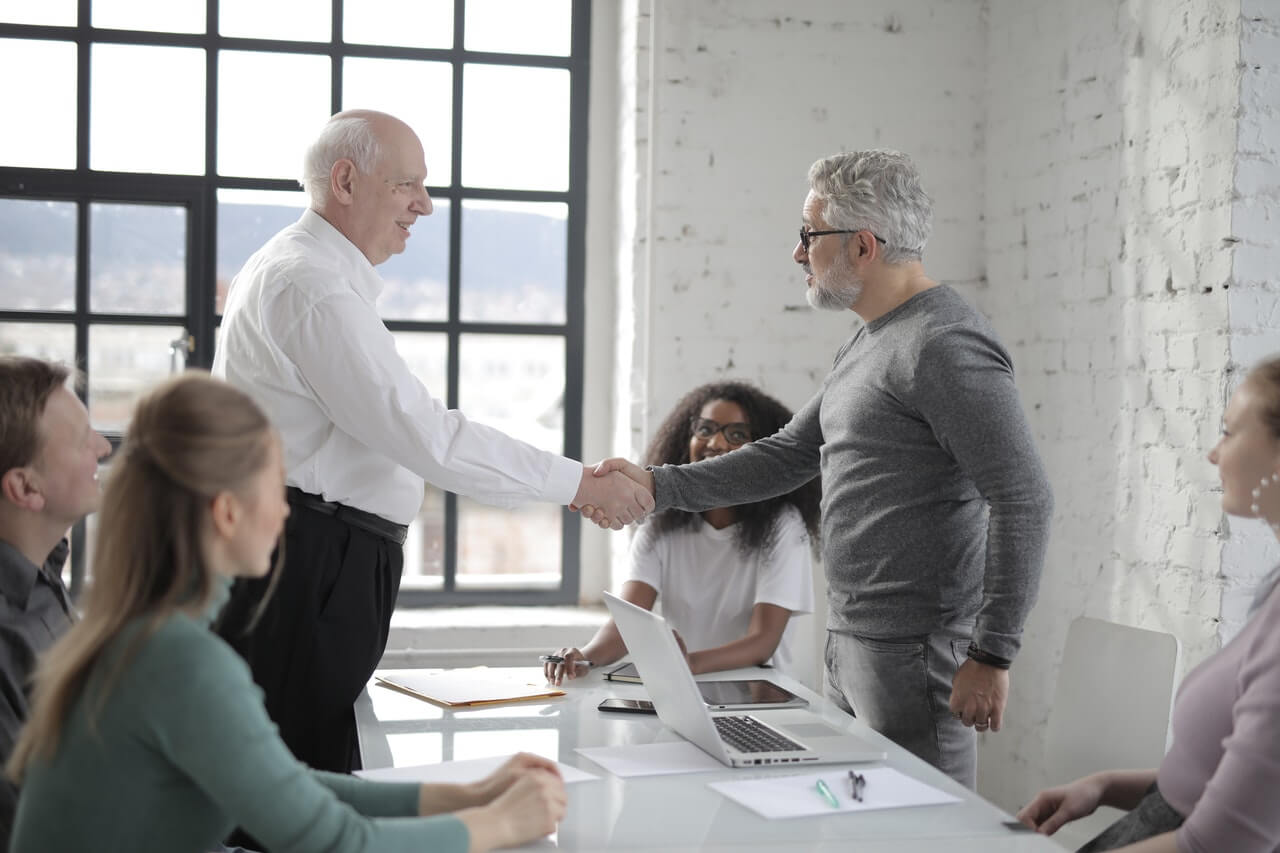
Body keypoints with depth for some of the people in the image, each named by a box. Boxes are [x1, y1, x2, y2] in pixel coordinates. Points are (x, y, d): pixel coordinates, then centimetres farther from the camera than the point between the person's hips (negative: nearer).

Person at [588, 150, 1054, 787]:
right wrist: (656, 485, 11)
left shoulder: (944, 346, -16)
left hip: (915, 656, -10)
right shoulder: (867, 344, 16)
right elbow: (786, 457, 20)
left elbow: (1023, 499, -21)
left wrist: (991, 654, -21)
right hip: (850, 641, 10)